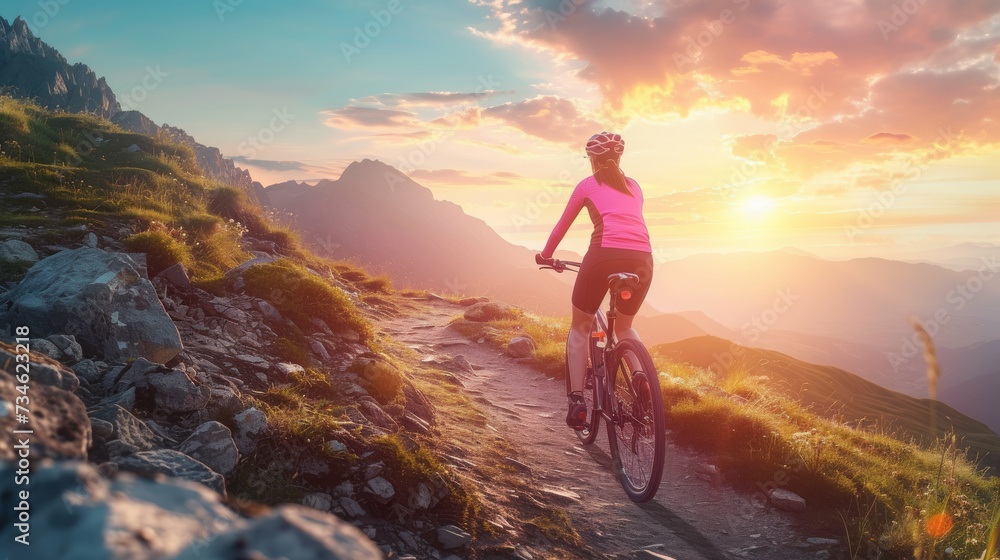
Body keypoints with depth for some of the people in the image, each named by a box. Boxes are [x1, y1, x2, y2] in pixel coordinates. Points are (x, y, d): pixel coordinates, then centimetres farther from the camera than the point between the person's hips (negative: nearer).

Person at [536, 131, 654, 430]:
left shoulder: (588, 184, 17)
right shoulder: (633, 186, 27)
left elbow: (562, 225, 25)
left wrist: (545, 255, 41)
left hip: (604, 254, -3)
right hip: (641, 258, 4)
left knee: (580, 328, 16)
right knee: (624, 327, 28)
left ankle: (577, 400, 5)